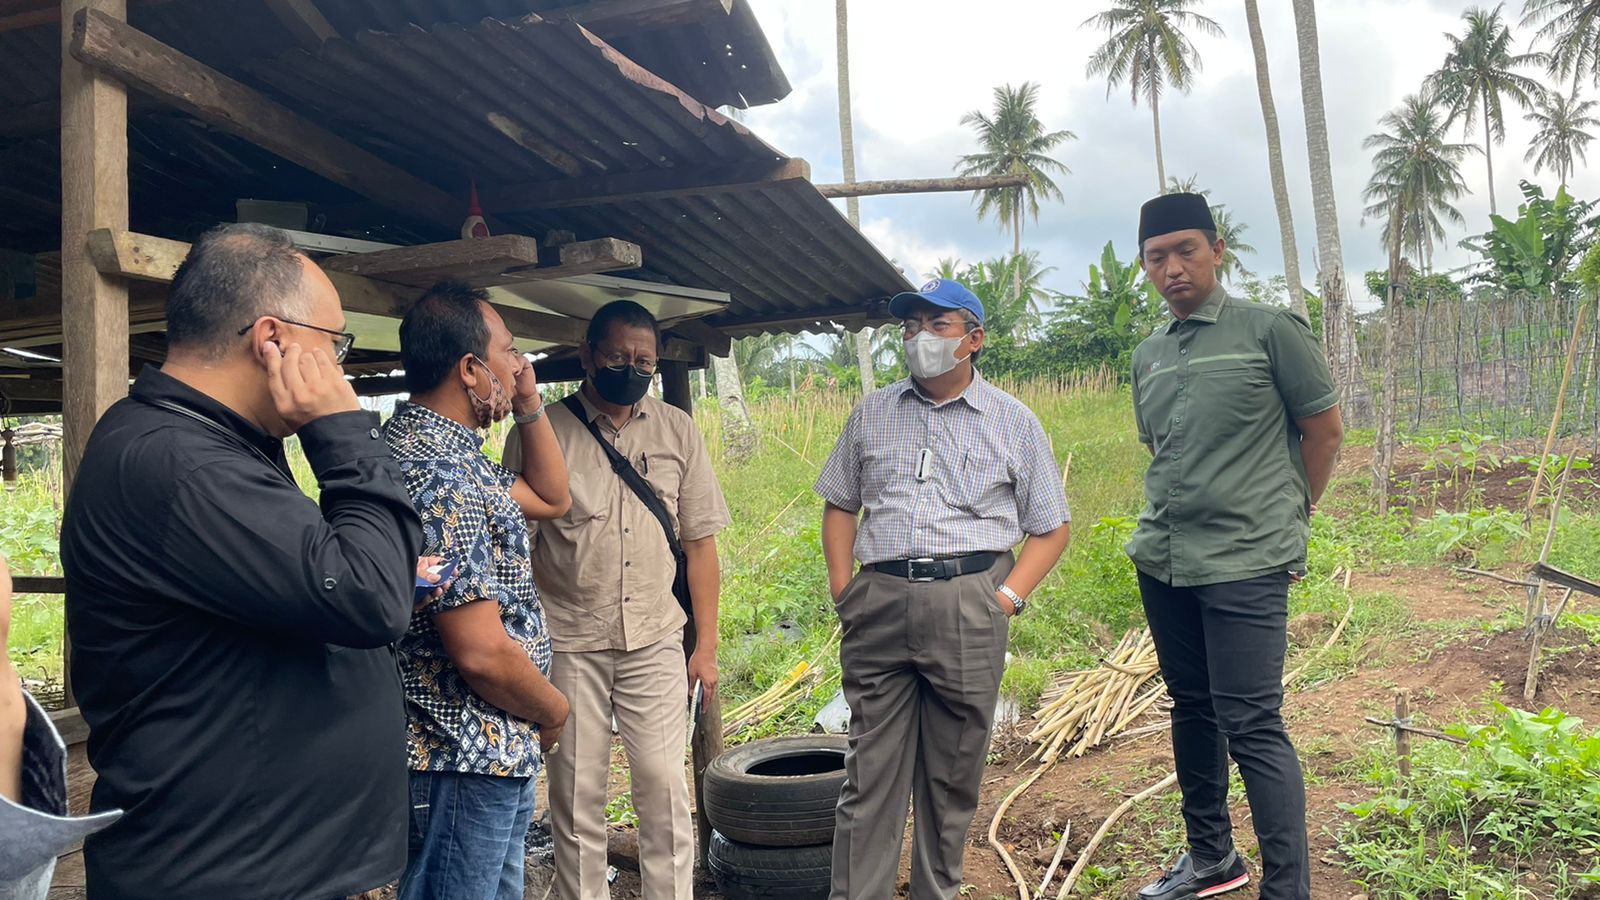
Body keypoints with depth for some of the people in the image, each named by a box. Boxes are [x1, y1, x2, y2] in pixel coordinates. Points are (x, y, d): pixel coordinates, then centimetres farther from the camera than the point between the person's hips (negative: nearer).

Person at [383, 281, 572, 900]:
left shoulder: (450, 454, 8)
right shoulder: (440, 476, -24)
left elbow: (552, 499, 23)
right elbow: (481, 652, -27)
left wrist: (529, 403, 11)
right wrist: (553, 711, -9)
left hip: (496, 755, 10)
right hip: (464, 762, -10)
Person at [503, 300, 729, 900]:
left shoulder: (677, 431, 7)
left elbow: (699, 542, 8)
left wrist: (706, 644, 6)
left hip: (655, 643, 2)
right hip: (568, 644, -1)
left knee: (664, 789, 1)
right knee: (575, 797, 7)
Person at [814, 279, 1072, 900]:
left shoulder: (1014, 423, 8)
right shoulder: (873, 414, 14)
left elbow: (1051, 528, 9)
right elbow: (839, 505, 19)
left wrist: (1008, 597, -4)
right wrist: (843, 590, 7)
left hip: (969, 606, -1)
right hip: (878, 605, 2)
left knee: (953, 776, 8)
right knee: (870, 773, 2)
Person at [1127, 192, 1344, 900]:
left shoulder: (1271, 330, -4)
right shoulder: (1148, 356, 12)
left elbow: (1325, 430, 0)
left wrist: (1284, 515, 5)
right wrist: (1180, 514, 15)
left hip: (1245, 565, -6)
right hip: (1161, 560, 6)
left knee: (1251, 725, -8)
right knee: (1192, 708, 16)